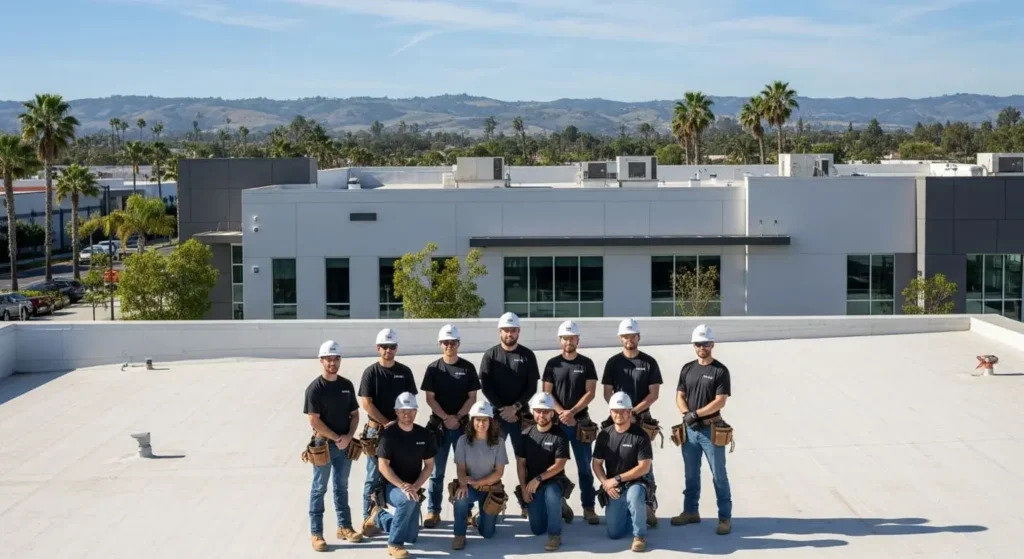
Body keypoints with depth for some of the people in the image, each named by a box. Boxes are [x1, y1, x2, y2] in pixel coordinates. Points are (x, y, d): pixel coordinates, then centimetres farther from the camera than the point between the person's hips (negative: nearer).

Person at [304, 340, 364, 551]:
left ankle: (344, 527, 25)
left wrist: (348, 437, -7)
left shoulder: (347, 385, 5)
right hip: (323, 445, -5)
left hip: (345, 445, 5)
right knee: (319, 489, 3)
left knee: (342, 487, 15)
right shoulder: (315, 388, -12)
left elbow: (354, 414, 9)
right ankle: (316, 533, 8)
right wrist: (336, 438, -14)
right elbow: (314, 421, -14)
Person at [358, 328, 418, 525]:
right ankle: (369, 518, 2)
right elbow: (366, 403, -8)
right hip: (376, 431, -3)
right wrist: (387, 423, -11)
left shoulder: (405, 372, 6)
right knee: (374, 476, -2)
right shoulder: (371, 372, -3)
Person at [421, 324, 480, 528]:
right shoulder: (433, 368, 1)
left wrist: (458, 417, -12)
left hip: (462, 424, 0)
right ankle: (433, 511, 7)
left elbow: (472, 397, 0)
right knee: (437, 470, 3)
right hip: (439, 424, 0)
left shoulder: (468, 367, 2)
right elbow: (430, 398, -1)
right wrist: (446, 417, -12)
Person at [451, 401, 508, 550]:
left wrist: (478, 483, -21)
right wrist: (463, 485, -33)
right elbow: (460, 468, -12)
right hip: (469, 486, 0)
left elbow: (499, 472, -10)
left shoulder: (498, 441, -11)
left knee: (487, 533, -3)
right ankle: (460, 535, -14)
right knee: (461, 496, -37)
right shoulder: (463, 440, -10)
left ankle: (480, 518, 35)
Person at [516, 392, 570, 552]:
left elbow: (559, 465, -15)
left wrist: (538, 478, -22)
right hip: (532, 484, 3)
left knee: (551, 494, -41)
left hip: (554, 480, -3)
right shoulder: (526, 434, 1)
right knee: (537, 529, -3)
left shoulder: (559, 435, -9)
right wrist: (524, 488, -5)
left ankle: (555, 534, -24)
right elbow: (520, 463, 3)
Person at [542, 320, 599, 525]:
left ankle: (589, 508, 3)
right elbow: (547, 393, 0)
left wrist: (572, 412, -14)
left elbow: (590, 392, -3)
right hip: (557, 421, 1)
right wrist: (561, 413, -13)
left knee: (585, 466, 0)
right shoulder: (552, 364, 4)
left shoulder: (586, 364, 3)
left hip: (581, 421, -1)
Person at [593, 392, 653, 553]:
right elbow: (597, 464, 5)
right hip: (613, 489, 4)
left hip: (634, 484, -4)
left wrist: (618, 479, -18)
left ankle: (640, 535, -19)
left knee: (635, 493, -40)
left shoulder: (640, 435, -12)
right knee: (614, 533, -1)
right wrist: (606, 483, -13)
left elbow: (644, 467, -16)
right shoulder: (604, 435, 0)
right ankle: (629, 515, 33)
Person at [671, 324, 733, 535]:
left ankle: (725, 517, 4)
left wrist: (696, 413, -16)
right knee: (691, 474, 14)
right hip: (689, 429, 5)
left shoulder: (720, 371, -6)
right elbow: (680, 397, 8)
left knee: (719, 475, -1)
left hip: (711, 429, -5)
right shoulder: (687, 369, 9)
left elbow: (720, 402, -13)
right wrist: (687, 414, -10)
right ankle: (690, 511, 25)